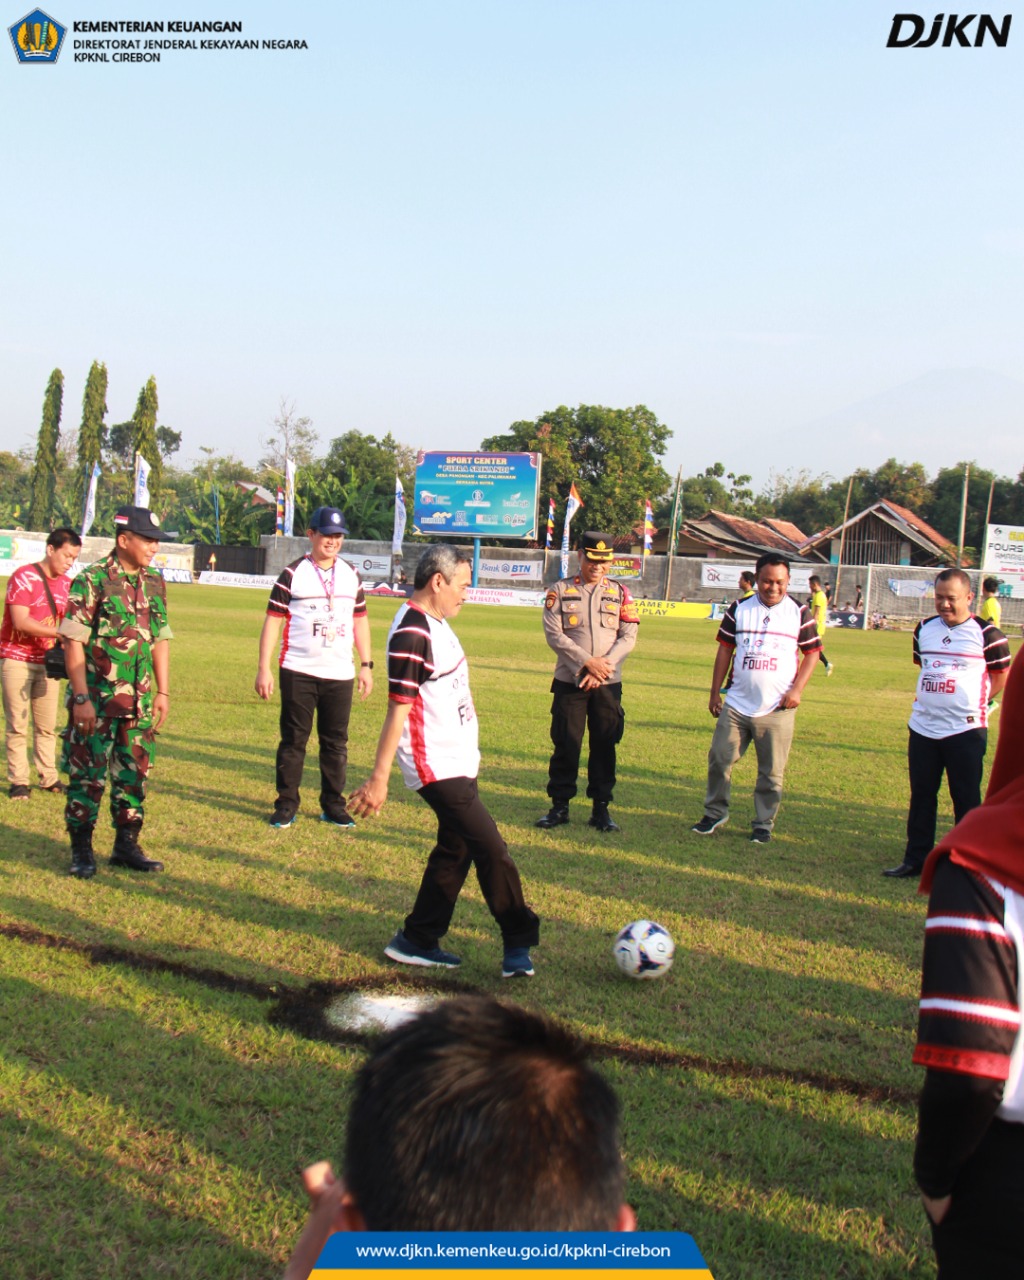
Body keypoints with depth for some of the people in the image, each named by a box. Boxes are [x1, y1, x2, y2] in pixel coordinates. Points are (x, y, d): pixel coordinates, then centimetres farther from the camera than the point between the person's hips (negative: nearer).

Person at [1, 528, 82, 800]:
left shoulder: (67, 583, 7)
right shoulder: (23, 577, -12)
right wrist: (60, 633, -25)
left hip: (48, 661, 5)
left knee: (47, 725, 7)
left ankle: (49, 777, 14)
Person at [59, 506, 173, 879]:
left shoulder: (155, 583, 8)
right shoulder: (92, 580, -10)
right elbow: (73, 642, -12)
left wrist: (163, 692, 9)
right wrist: (81, 699, -16)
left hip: (139, 701, 6)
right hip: (96, 700, -6)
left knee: (134, 774, 10)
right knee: (87, 775, 2)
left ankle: (126, 844, 22)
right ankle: (81, 851, 13)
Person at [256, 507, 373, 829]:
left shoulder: (351, 575, 10)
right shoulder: (292, 573, -3)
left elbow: (360, 620, 16)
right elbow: (273, 620, -4)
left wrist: (366, 665, 10)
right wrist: (264, 668, -9)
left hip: (340, 673, 4)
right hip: (298, 672, -3)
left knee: (336, 742, 8)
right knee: (293, 739, 2)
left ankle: (333, 805, 17)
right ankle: (286, 804, 11)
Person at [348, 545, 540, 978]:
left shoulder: (435, 622, 11)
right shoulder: (411, 633, -20)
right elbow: (398, 710, -22)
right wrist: (378, 779, -20)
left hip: (458, 761, 10)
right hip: (436, 767, -10)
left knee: (456, 850, 14)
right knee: (491, 848, -8)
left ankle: (417, 941, 24)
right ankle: (518, 943, 5)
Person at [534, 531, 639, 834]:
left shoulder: (620, 592, 8)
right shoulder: (560, 590, 3)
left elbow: (628, 637, 1)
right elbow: (554, 634, -6)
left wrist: (603, 667, -12)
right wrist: (587, 662, -15)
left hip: (608, 683, 1)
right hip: (569, 681, -1)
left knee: (604, 746, 4)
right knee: (566, 744, 1)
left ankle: (601, 808, 13)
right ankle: (560, 805, 11)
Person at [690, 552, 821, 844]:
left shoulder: (799, 612, 0)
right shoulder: (739, 609, 3)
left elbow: (812, 652, 5)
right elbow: (725, 649, 8)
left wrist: (796, 690, -7)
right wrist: (715, 692, 6)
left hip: (777, 708, -2)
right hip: (736, 704, 2)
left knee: (771, 771, 4)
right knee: (719, 758, 4)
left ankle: (764, 824, 18)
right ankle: (715, 812, 21)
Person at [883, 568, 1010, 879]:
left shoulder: (986, 634, -8)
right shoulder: (924, 629, 8)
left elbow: (1002, 677, 2)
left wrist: (972, 702, 1)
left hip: (966, 729, -5)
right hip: (922, 727, 5)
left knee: (966, 800, 2)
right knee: (921, 797, 11)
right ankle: (916, 860, 20)